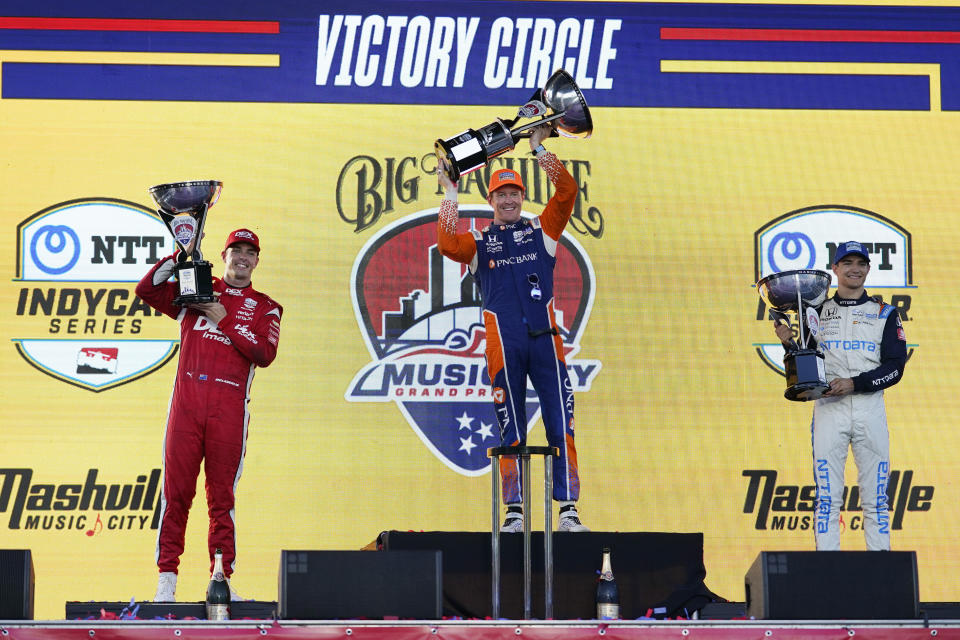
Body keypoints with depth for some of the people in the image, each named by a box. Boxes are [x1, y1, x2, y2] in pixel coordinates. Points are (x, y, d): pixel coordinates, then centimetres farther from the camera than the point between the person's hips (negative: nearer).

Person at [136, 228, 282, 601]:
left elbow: (264, 354, -1)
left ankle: (221, 578, 3)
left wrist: (224, 321, -4)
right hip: (186, 402, 0)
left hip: (229, 409, 0)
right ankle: (166, 578, -3)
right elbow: (146, 290, 6)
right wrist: (180, 257, -3)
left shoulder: (265, 308, 15)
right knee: (176, 490, -5)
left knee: (222, 496, -1)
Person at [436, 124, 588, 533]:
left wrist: (540, 151, -5)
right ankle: (514, 511, 4)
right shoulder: (479, 241, 14)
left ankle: (568, 509, -6)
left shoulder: (542, 231, 16)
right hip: (503, 342, 0)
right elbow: (447, 245, -7)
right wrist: (450, 194, -10)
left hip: (544, 337, 0)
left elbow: (566, 192, 3)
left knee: (560, 423, -6)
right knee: (511, 430, 1)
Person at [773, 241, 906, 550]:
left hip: (870, 407, 0)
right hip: (829, 408, 1)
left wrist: (855, 383, -13)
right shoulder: (817, 312, 12)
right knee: (827, 496, -4)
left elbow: (895, 366, 0)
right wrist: (789, 344, -8)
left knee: (875, 497, -1)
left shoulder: (885, 313, 9)